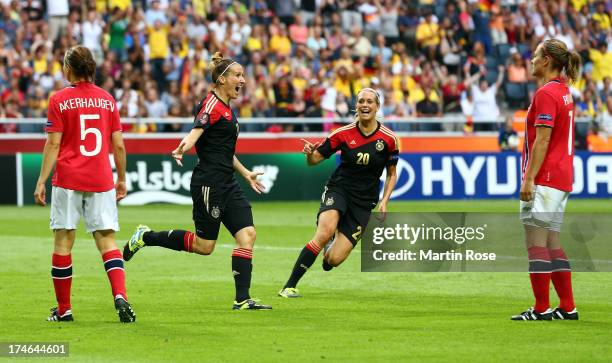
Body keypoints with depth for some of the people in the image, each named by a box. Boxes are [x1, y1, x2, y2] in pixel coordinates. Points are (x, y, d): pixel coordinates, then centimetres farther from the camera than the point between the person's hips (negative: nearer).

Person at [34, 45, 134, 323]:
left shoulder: (59, 100, -3)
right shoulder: (107, 99, 7)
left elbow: (53, 145, -5)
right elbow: (118, 145, 8)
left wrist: (41, 181, -1)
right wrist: (122, 179, 18)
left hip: (68, 180, -3)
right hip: (101, 181, 3)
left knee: (63, 241, 5)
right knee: (106, 239, 3)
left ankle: (63, 309, 9)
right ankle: (120, 296, -18)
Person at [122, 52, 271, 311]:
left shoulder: (226, 108, 17)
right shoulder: (212, 103, -11)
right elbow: (196, 131, -28)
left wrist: (245, 173, 36)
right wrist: (183, 147, -49)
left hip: (226, 183, 9)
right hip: (209, 181, -9)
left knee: (247, 234, -4)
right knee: (204, 245, -3)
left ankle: (242, 299, -6)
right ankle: (146, 237, 13)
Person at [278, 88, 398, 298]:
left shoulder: (389, 139, -3)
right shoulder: (343, 134, -5)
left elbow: (392, 174, 10)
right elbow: (314, 160, 2)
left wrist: (384, 201, -3)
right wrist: (309, 153, -21)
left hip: (363, 202, 1)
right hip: (338, 189, -1)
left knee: (334, 259, -10)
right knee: (326, 231, -33)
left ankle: (330, 250, 33)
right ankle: (290, 286, -25)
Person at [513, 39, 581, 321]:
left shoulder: (546, 94, -14)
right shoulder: (563, 91, 16)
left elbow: (542, 141, -19)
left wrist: (528, 179, -20)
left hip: (544, 178, -10)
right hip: (562, 178, 10)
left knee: (536, 241, -8)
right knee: (552, 242, 12)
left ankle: (541, 310, -9)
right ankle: (567, 307, 13)